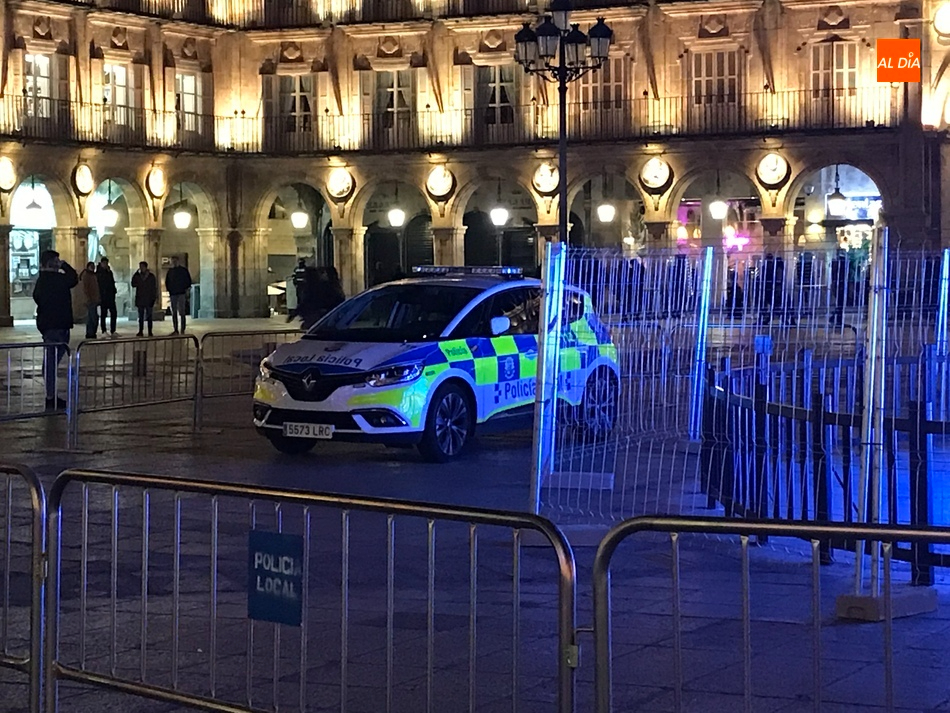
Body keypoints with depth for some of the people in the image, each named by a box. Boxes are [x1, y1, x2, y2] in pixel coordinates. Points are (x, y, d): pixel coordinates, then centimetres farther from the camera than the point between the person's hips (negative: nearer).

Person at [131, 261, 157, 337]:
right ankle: (140, 331, 5)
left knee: (149, 316, 1)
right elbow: (133, 285, 2)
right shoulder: (137, 276, 9)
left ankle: (150, 332, 3)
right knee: (141, 316, 4)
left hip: (148, 299, -2)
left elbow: (154, 288, 2)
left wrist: (154, 298, -4)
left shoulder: (151, 276, 2)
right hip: (140, 299, 2)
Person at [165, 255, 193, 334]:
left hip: (182, 293, -4)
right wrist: (169, 290, 7)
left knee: (182, 313, -6)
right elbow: (167, 282, 20)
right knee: (174, 313, 4)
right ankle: (176, 330, 8)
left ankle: (182, 330, -6)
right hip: (173, 294, 4)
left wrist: (187, 289, -5)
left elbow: (188, 280, 3)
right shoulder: (170, 271, 13)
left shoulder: (184, 270, 2)